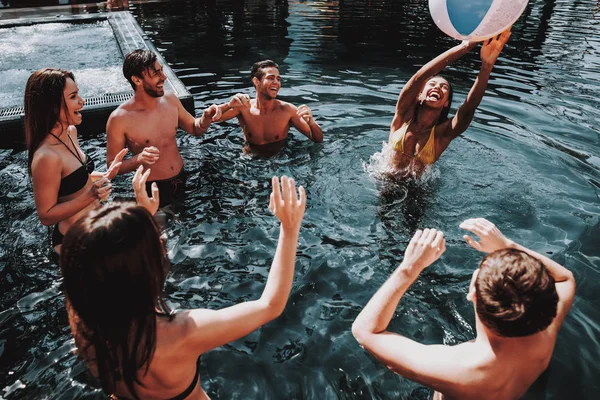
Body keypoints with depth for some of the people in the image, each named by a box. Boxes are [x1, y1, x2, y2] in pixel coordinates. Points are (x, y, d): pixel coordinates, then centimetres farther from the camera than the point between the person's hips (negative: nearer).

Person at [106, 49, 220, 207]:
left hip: (183, 179, 5)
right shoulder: (119, 119, -19)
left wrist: (206, 118, -13)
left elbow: (195, 129, 9)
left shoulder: (170, 99, -6)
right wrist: (138, 160, -31)